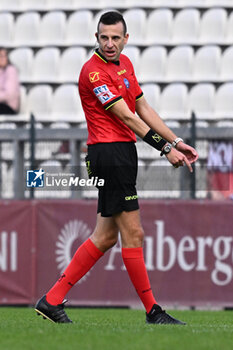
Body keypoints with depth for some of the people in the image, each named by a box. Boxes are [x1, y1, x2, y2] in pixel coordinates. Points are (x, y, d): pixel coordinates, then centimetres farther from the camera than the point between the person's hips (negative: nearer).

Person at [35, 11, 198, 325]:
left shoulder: (125, 64, 14)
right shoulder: (94, 71, -14)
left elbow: (143, 109, 19)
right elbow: (126, 117, -16)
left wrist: (176, 142, 13)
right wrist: (164, 148, -17)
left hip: (122, 153, 10)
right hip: (109, 153, -10)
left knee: (106, 236, 10)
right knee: (132, 233, -5)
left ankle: (52, 300, 12)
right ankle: (152, 312, 1)